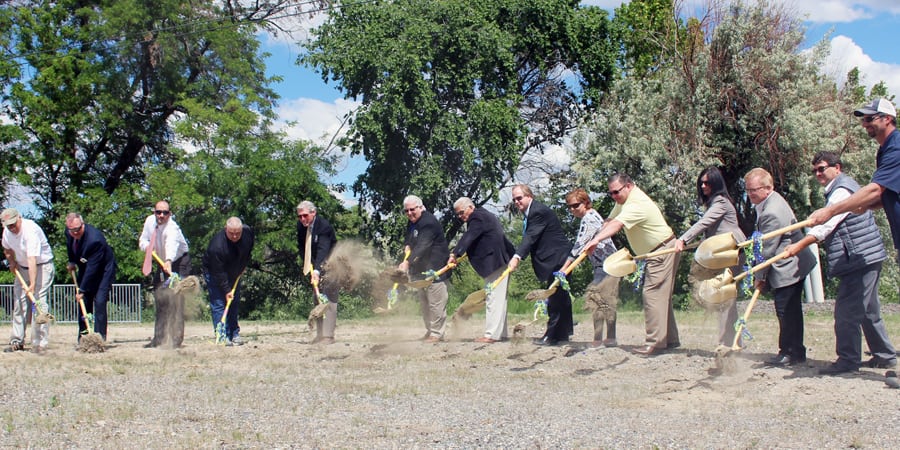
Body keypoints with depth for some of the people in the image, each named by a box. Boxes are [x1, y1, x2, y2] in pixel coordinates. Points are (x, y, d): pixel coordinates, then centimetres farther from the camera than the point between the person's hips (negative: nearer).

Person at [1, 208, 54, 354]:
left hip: (42, 266, -8)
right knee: (19, 302, 6)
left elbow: (32, 260, -37)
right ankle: (17, 341, 13)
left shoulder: (30, 231, -30)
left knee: (39, 302, -17)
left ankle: (39, 344, -17)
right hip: (22, 268, 8)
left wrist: (32, 284, -42)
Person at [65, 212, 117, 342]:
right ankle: (83, 338, 10)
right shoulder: (68, 232, -12)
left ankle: (100, 337, -14)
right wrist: (72, 262, 9)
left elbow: (92, 268, -31)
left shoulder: (95, 239, -35)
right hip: (85, 269, 7)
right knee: (83, 302, 3)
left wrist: (82, 290, -28)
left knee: (99, 301, -17)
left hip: (103, 270, -7)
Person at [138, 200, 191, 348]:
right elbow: (142, 240, 6)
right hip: (162, 263, 7)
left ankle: (175, 339, -13)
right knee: (160, 299, 10)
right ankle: (159, 338, 19)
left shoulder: (172, 228, -31)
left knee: (175, 300, -16)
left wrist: (168, 261, -71)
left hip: (179, 262, -7)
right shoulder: (150, 221, -8)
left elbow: (172, 245, -52)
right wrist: (147, 246, -18)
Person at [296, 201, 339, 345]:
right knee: (317, 300, 9)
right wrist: (308, 266, 1)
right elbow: (301, 246, 13)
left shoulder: (324, 226, -24)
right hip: (314, 267, 8)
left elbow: (323, 250, -35)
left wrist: (317, 270, -47)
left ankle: (328, 335, -16)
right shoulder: (301, 226, 0)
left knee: (328, 299, -14)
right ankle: (320, 334, 15)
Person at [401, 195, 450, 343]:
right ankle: (429, 331, 22)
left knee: (436, 303, -8)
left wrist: (408, 262, -38)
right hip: (421, 270, 10)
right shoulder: (412, 223, 12)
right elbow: (408, 239, 28)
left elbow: (422, 246, -29)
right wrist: (407, 246, 2)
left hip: (435, 269, -10)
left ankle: (437, 333, -3)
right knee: (424, 302, 14)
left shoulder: (429, 222, -18)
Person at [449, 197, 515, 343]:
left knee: (494, 298, -11)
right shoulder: (484, 215, 20)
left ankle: (492, 334, -13)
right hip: (500, 261, 11)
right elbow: (474, 240, 27)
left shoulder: (478, 217, -13)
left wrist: (455, 254, -30)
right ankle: (500, 333, 18)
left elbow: (468, 237, -25)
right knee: (499, 298, 14)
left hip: (495, 263, -11)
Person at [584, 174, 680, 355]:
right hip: (654, 253, 11)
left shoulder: (637, 204, -26)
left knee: (653, 295, -15)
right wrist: (594, 241, -10)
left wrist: (597, 240, -52)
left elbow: (617, 224, -40)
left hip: (663, 250, -11)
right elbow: (609, 221, 4)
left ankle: (654, 343, -16)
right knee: (662, 296, 14)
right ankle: (670, 339, 21)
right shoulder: (624, 200, 6)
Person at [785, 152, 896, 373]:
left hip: (860, 258, -11)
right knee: (868, 311, 16)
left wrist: (799, 245, -28)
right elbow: (827, 223, 23)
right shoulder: (840, 189, 21)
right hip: (866, 259, 11)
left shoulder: (842, 190, -13)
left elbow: (826, 224, -23)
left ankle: (848, 360, -8)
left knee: (846, 311, -10)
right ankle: (885, 355, 24)